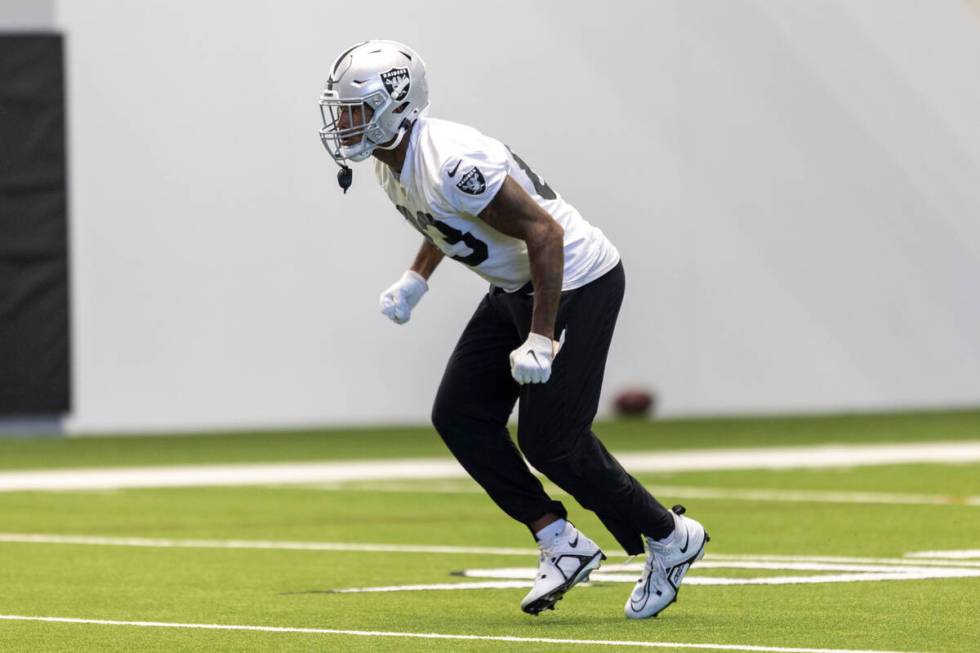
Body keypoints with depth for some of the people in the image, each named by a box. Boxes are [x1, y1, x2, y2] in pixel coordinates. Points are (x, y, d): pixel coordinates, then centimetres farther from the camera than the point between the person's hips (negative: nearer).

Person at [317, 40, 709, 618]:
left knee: (549, 440, -6)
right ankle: (563, 543, 9)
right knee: (460, 416, 2)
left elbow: (544, 233, -27)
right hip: (517, 288, 10)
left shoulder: (452, 164, -29)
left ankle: (671, 538, 13)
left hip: (576, 284, -10)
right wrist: (416, 280, 13)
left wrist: (541, 338, -26)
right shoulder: (393, 163, 1)